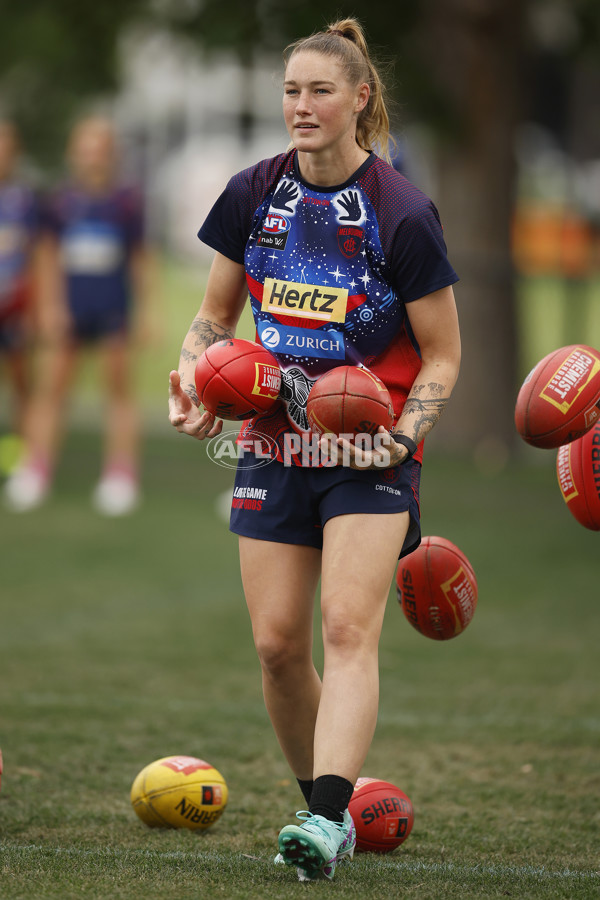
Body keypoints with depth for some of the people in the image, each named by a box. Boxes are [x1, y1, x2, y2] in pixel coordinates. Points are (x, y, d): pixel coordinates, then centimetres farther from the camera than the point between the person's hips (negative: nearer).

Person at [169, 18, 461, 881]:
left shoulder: (401, 213, -10)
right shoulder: (254, 194, 2)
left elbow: (441, 356, -4)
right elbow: (216, 313, 15)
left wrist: (401, 438, -20)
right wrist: (192, 379, -5)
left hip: (370, 457, -4)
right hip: (274, 446, 4)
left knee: (349, 628, -18)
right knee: (277, 642, 1)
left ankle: (328, 819, -27)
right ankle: (323, 807, 17)